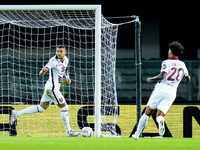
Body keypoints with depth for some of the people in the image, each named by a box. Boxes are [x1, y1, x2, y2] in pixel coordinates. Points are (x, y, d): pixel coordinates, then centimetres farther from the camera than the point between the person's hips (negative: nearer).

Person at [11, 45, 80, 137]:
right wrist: (43, 71, -46)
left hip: (51, 88, 9)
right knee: (64, 107, -4)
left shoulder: (66, 59, 7)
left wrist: (67, 76, 12)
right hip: (52, 87, -9)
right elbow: (41, 73, -23)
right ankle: (68, 131, 5)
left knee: (41, 108, 12)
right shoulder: (54, 61, -17)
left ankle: (17, 113, 13)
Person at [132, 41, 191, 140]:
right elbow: (188, 79, 29)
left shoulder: (167, 63, -2)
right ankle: (160, 120, -39)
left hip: (160, 89, -3)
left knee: (147, 113, 7)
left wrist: (151, 79, -3)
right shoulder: (182, 65, 15)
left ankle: (137, 134, 7)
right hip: (171, 93, 3)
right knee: (160, 115, -1)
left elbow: (162, 76, -18)